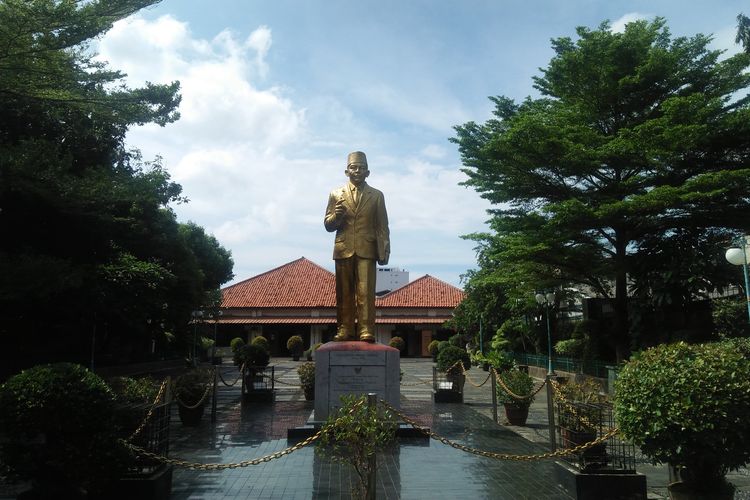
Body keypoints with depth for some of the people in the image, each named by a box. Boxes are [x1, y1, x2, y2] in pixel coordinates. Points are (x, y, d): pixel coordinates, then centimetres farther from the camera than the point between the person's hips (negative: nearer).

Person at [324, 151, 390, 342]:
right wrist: (337, 215, -10)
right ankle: (345, 330, 6)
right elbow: (328, 225, 12)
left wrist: (384, 251, 0)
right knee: (344, 292, 2)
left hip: (367, 250, -1)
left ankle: (366, 331, -9)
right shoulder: (336, 194, 13)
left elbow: (382, 227, 9)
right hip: (343, 249, 1)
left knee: (366, 291, -9)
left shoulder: (377, 195, 12)